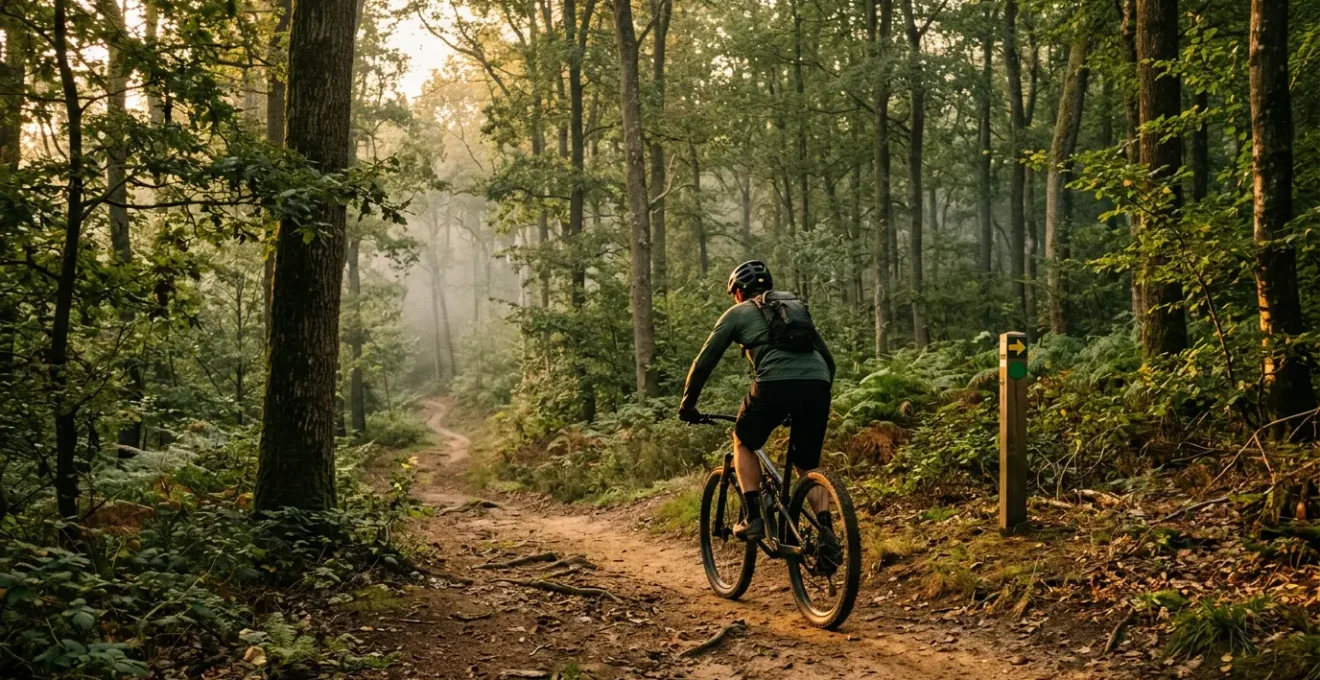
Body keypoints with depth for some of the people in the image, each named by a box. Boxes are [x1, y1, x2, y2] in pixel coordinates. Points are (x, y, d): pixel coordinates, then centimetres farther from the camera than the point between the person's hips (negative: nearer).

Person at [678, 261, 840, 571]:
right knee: (807, 467, 18)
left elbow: (705, 362, 19)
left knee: (744, 443, 22)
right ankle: (827, 535, 2)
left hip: (775, 384, -4)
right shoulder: (797, 306, 33)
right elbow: (828, 359, 33)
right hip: (817, 385, 4)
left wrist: (687, 404, 29)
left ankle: (753, 519, 11)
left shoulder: (738, 313, 20)